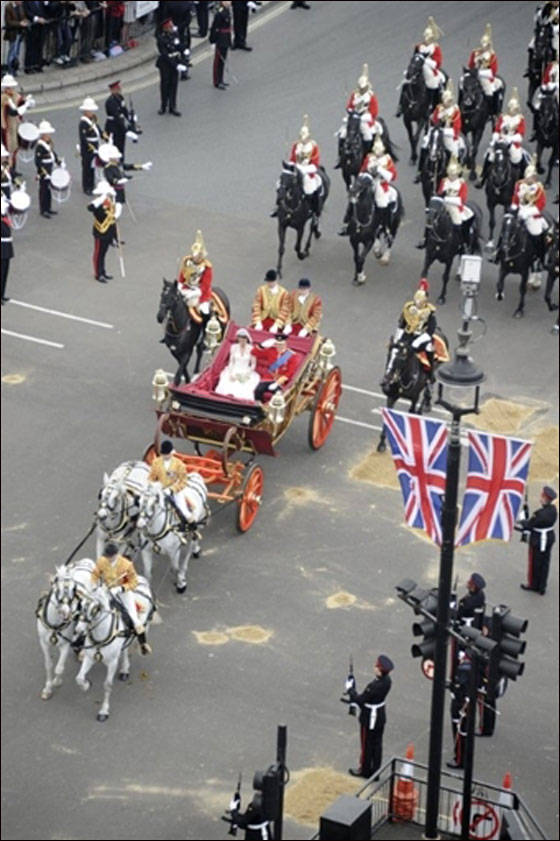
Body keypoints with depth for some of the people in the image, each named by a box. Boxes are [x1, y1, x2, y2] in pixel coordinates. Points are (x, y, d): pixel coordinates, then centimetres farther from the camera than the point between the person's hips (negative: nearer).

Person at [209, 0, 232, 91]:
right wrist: (213, 41, -19)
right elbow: (214, 28, -21)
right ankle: (217, 82, 9)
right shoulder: (220, 13, -23)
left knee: (223, 60, 18)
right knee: (219, 60, 1)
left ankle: (220, 80, 29)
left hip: (226, 40, 9)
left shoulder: (227, 11, 5)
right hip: (221, 41, -9)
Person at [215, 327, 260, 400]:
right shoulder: (234, 347, 8)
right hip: (234, 371, 2)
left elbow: (253, 365, 1)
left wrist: (246, 375, -14)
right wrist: (231, 374, -9)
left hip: (246, 373, -2)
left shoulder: (251, 349, -1)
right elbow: (231, 362, 8)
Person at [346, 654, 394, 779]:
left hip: (370, 719, -7)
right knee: (377, 744, 20)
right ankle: (375, 771, 34)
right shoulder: (387, 680, -11)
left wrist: (350, 689, -12)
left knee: (367, 745, 14)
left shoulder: (374, 687, -36)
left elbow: (360, 700, -25)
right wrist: (356, 696, 5)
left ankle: (364, 770, 33)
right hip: (380, 716, 7)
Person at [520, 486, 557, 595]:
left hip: (538, 541, -7)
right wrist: (528, 521, 0)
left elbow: (528, 525, -22)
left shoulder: (540, 514, -33)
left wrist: (523, 521, 0)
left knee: (535, 563, 15)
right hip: (549, 538, 7)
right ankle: (542, 587, 30)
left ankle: (533, 585, 34)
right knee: (545, 562, 18)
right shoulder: (553, 509, -8)